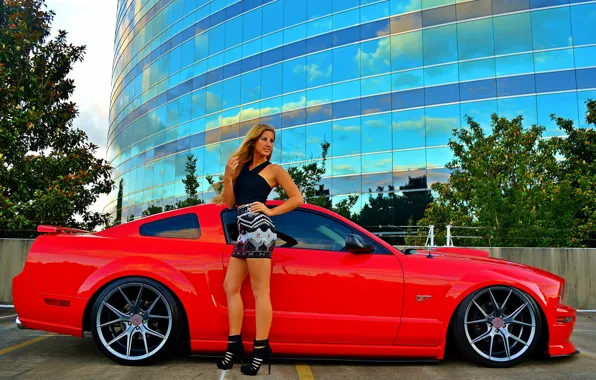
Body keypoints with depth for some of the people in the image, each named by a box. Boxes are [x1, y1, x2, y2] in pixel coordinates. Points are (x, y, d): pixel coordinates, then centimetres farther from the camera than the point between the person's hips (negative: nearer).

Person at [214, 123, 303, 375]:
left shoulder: (273, 169, 5)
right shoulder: (241, 168, 19)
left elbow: (297, 198, 2)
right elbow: (229, 202, 12)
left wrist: (269, 211, -6)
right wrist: (228, 175, 0)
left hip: (259, 230, -7)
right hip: (244, 232, 7)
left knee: (260, 291, -7)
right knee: (230, 286, 7)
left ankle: (261, 348, -2)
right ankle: (235, 345, 14)